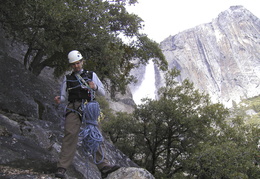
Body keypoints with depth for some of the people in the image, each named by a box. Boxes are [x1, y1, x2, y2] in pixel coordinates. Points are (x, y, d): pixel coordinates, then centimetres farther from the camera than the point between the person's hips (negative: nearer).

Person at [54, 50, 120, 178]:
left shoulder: (91, 75, 17)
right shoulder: (67, 78, 19)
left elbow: (103, 93, 13)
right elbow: (64, 96, 16)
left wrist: (95, 87, -8)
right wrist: (59, 100, -7)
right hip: (73, 109, 0)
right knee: (70, 135, -14)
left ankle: (104, 167, -6)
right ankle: (62, 168, -14)